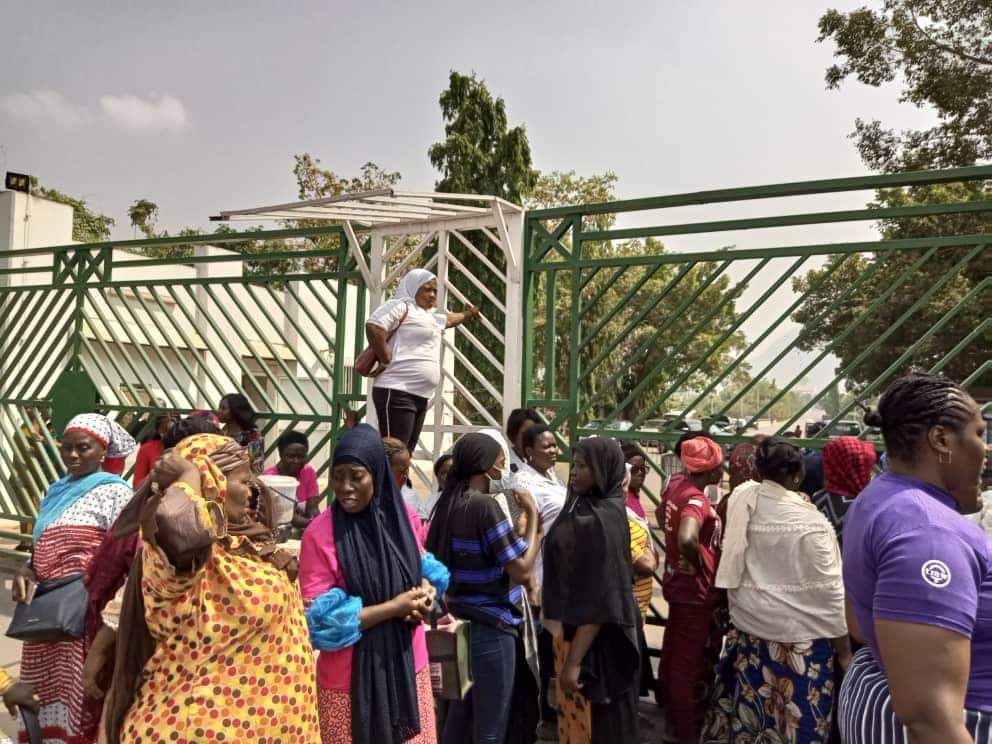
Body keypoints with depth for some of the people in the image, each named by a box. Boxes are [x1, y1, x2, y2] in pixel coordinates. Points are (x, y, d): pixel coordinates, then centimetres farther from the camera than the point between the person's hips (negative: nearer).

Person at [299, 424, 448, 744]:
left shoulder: (404, 517, -2)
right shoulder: (319, 534, -15)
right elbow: (321, 619, -15)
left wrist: (425, 593, -10)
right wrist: (394, 607, -18)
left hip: (408, 665, 4)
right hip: (350, 677, -4)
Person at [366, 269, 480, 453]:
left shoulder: (431, 316, 24)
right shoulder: (401, 307, -4)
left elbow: (448, 319, 46)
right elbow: (373, 327, -20)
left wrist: (467, 314, 60)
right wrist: (387, 361, -15)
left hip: (420, 396, 9)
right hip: (397, 393, -9)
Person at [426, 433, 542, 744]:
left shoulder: (449, 503, 5)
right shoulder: (484, 505, -20)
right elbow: (522, 569, -19)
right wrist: (532, 513, -10)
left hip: (463, 620, 9)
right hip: (490, 627, -9)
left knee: (460, 716, 19)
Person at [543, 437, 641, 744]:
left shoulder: (602, 521, -22)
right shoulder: (582, 508, 5)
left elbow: (600, 601, -24)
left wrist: (575, 660, -22)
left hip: (593, 641, -8)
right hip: (571, 629, 8)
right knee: (575, 717, 21)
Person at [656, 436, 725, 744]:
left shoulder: (675, 486, -1)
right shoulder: (697, 500, -27)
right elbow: (687, 539, -45)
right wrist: (700, 563, -25)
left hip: (676, 582, 9)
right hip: (697, 590, -9)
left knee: (673, 651, 24)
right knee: (693, 662, 6)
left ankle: (669, 710, 43)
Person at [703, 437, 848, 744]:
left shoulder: (742, 498, -6)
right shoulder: (810, 523, -19)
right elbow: (828, 592, -13)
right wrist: (843, 649, -1)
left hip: (747, 626, 5)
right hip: (798, 637, -5)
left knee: (748, 707, 18)